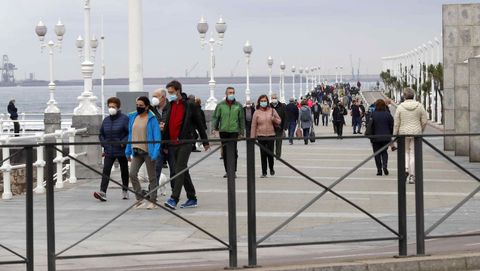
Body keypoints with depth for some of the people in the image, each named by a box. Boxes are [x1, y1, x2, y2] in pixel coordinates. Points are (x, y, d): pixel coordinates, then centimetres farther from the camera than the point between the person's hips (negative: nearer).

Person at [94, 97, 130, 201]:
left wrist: (124, 142, -20)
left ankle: (125, 191, 26)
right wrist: (104, 143, 4)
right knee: (106, 170, -11)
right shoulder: (106, 120, 10)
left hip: (121, 151, -3)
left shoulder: (124, 118, -7)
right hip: (109, 151, 4)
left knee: (124, 171, 11)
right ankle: (102, 193, -21)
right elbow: (101, 134, 19)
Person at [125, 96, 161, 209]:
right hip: (137, 151, 5)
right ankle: (140, 199, 2)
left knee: (152, 177, 4)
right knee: (132, 174, -7)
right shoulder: (133, 117, 10)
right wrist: (128, 151, 13)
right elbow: (130, 134, 16)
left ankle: (153, 201, 13)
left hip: (148, 151, -5)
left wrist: (155, 152, -18)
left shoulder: (152, 119, -8)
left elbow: (157, 136, -10)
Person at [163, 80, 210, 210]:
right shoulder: (170, 105, 13)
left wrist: (205, 141, 6)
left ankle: (174, 199, -23)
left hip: (185, 142, -6)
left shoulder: (189, 105, -3)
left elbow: (199, 124, 3)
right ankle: (192, 199, 20)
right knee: (183, 171, 11)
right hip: (172, 143, 6)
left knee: (180, 170, -16)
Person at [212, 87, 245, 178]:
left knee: (233, 151, -7)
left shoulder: (238, 106, 7)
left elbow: (242, 119, 10)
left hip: (234, 131, -1)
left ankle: (233, 171, -2)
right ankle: (227, 171, 13)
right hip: (223, 131, 1)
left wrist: (242, 132, 6)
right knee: (225, 151, 5)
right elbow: (215, 117, 7)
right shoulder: (220, 105, 6)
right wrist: (214, 128, -6)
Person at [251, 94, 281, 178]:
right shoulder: (256, 112, 3)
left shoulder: (272, 111, 5)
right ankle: (264, 172, 8)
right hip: (261, 136, 0)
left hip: (270, 136, 0)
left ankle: (271, 168, 24)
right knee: (263, 154, 0)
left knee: (270, 153, -2)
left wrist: (274, 119, -12)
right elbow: (254, 126, 4)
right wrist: (252, 137, 0)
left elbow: (279, 121, 11)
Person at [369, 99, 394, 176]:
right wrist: (390, 135, 13)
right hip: (386, 137, 2)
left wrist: (370, 137, 2)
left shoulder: (373, 115, -9)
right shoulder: (388, 114, -3)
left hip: (376, 138, -2)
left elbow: (370, 127, -7)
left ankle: (379, 169, 3)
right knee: (384, 152, 16)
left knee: (377, 153, 7)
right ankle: (385, 165, -6)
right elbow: (392, 126, 2)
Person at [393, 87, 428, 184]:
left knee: (405, 151, 19)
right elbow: (424, 121, 1)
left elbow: (396, 123, -4)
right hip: (416, 133, 1)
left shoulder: (400, 107, -5)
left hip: (404, 133, 0)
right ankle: (412, 176, 5)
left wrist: (394, 135, 4)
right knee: (414, 154, 6)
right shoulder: (419, 106, -2)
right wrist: (421, 131, 18)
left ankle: (406, 169, -3)